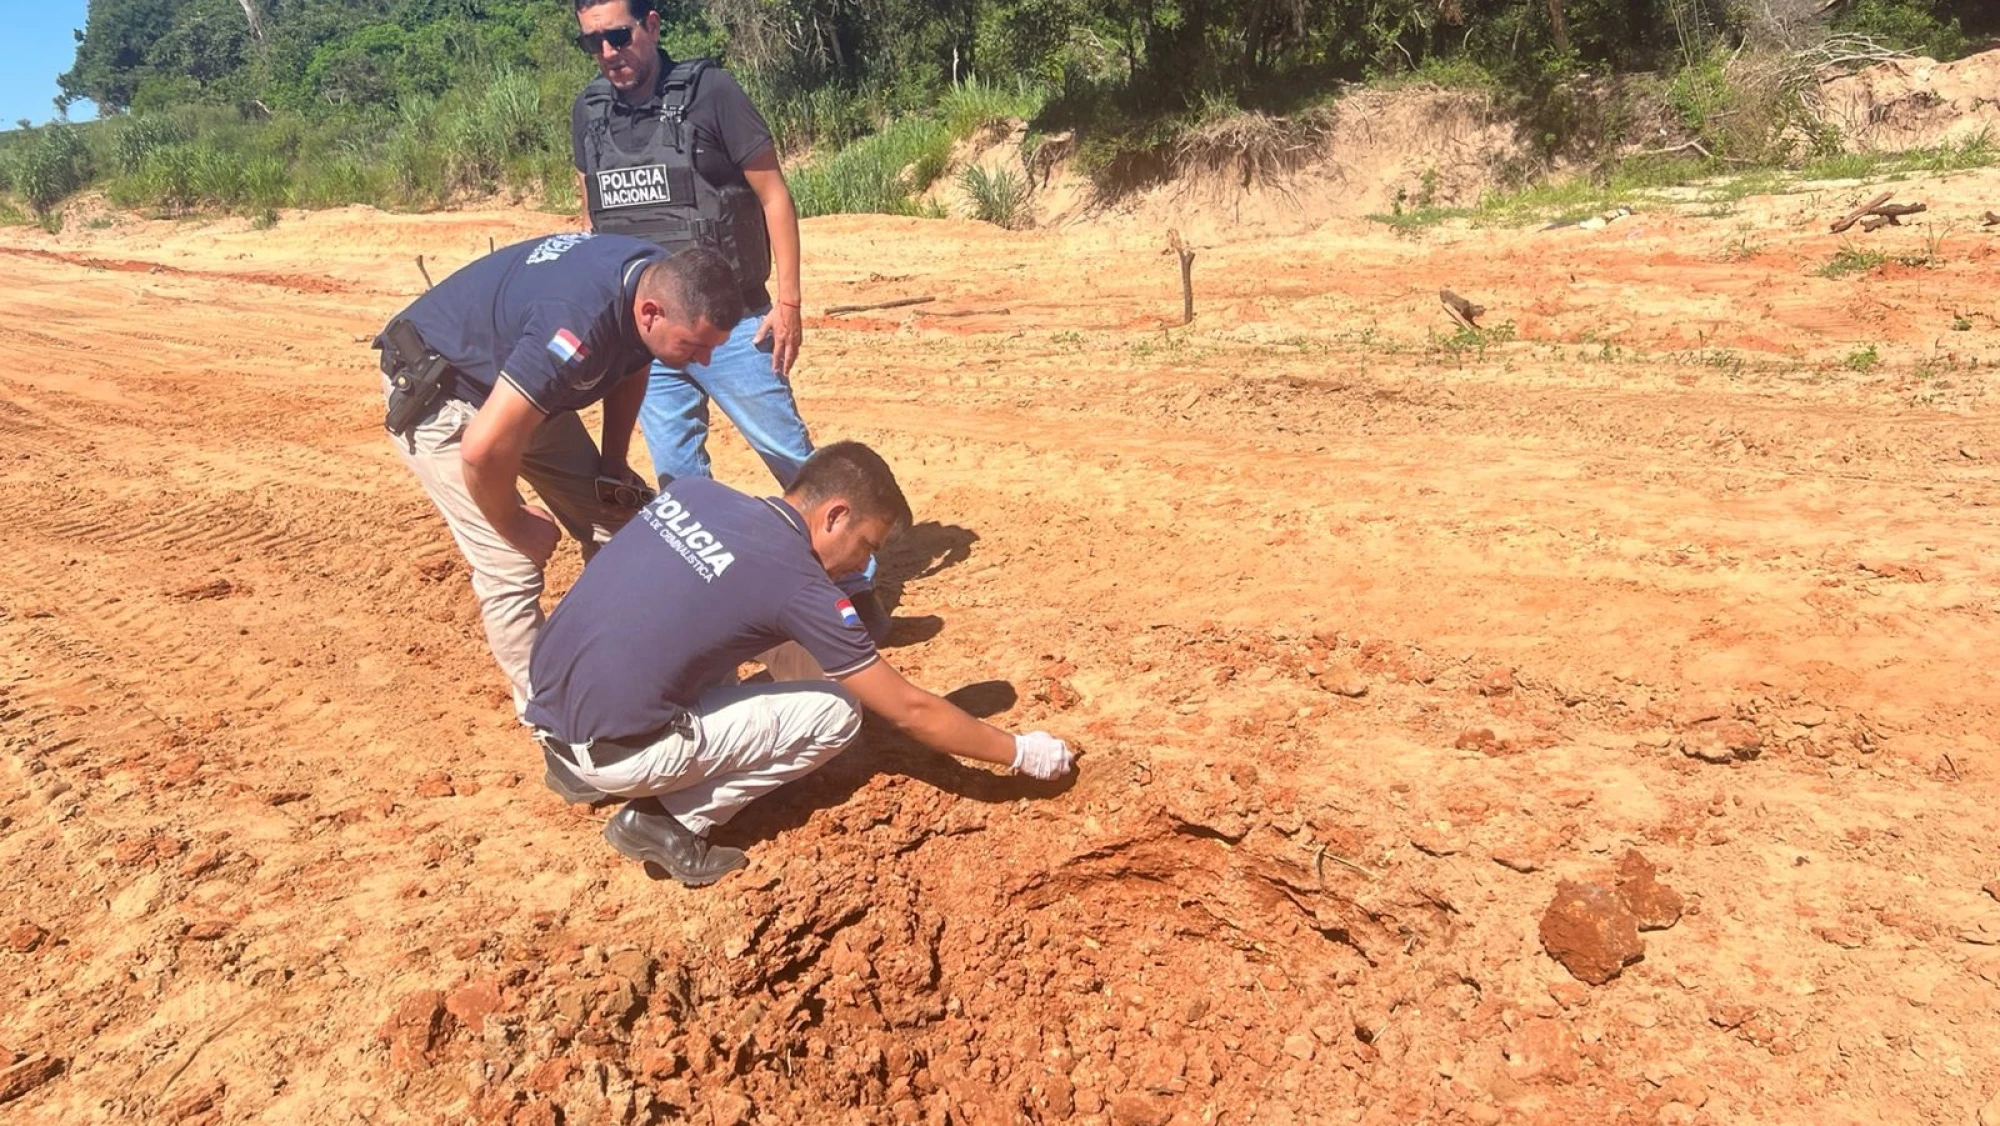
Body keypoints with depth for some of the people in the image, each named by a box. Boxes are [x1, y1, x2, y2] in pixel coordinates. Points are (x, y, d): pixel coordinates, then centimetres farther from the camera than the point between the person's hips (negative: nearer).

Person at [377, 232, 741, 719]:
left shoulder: (661, 279, -14)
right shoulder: (580, 324, -41)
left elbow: (631, 362, 9)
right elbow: (485, 449, -42)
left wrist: (613, 463, 4)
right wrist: (517, 526, -22)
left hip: (516, 386, 8)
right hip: (434, 391, -8)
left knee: (616, 524, 5)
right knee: (512, 566, -15)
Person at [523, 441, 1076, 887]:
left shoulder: (692, 489, 4)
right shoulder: (800, 585, -13)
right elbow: (911, 710, -6)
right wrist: (1021, 752, 7)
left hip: (544, 707, 7)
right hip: (611, 750, -7)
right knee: (836, 712, 1)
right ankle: (668, 821, -1)